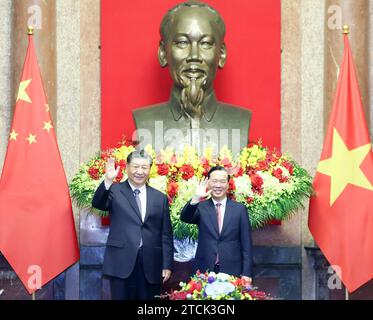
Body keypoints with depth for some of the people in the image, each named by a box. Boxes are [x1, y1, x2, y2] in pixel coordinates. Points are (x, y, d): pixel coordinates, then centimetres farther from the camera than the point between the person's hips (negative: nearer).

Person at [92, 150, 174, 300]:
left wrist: (167, 265, 4)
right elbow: (98, 203, -15)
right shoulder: (115, 191, 5)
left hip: (151, 266, 2)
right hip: (121, 263, -2)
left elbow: (166, 235, 10)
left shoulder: (160, 198, 11)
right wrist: (108, 181, -32)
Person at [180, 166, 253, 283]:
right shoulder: (201, 207, 5)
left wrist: (246, 273, -3)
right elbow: (185, 218, -15)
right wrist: (195, 199, -31)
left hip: (232, 272, 0)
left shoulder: (239, 209, 5)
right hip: (204, 272, 0)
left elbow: (246, 245, 3)